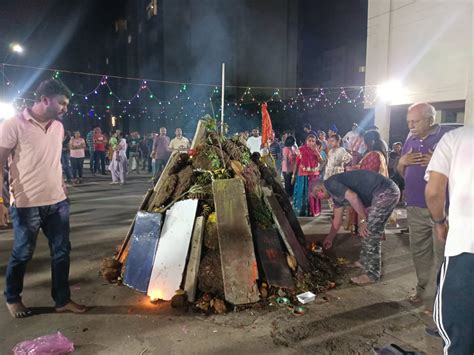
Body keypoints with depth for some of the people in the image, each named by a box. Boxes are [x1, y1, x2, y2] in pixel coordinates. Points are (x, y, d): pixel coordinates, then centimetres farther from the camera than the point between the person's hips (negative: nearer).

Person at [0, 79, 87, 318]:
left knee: (61, 251, 10)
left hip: (58, 202, 6)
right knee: (22, 254, 10)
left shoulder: (58, 127, 7)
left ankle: (62, 300, 24)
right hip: (26, 205, -6)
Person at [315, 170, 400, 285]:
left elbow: (352, 196, -24)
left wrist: (363, 220, -15)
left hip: (386, 192, -10)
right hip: (386, 192, 10)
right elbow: (337, 220, 31)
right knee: (369, 231, 20)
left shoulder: (330, 184, -8)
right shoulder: (335, 192, 21)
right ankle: (366, 261, 35)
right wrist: (330, 239, 41)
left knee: (370, 233, -5)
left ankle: (372, 274, 6)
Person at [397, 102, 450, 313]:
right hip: (415, 206, 6)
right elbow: (402, 173, 18)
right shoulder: (410, 140, 11)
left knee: (441, 254, -1)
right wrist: (402, 161, -4)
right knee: (419, 251, 15)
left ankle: (436, 298, 11)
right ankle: (423, 290, 30)